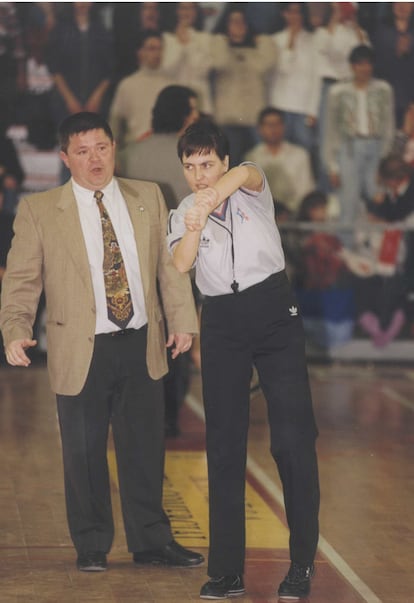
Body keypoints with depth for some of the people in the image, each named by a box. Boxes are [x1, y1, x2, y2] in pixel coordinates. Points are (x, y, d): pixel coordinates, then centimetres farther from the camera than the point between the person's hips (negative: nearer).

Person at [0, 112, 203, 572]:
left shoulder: (148, 198, 8)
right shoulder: (38, 211, -1)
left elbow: (169, 264, 10)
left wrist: (182, 320, 1)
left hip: (141, 344, 2)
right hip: (81, 351, -2)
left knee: (145, 447, 9)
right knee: (83, 453, 6)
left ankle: (151, 540, 23)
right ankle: (91, 546, 21)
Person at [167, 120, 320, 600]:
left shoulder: (252, 191, 1)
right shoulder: (181, 214, 5)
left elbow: (246, 174, -26)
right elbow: (180, 265, -15)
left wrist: (214, 193, -47)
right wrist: (195, 226, -36)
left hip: (274, 310, -2)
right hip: (222, 322, 2)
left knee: (293, 436, -6)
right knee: (223, 443, 2)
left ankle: (302, 564, 1)